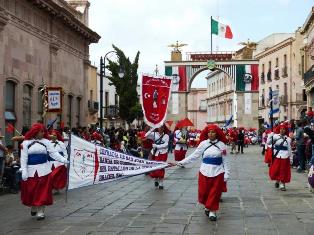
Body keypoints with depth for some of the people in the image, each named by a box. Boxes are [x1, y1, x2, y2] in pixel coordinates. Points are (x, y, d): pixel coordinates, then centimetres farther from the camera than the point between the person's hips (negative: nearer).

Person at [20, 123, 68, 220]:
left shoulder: (46, 142, 5)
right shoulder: (26, 143, 2)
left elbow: (54, 153, -1)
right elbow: (23, 158, 0)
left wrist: (63, 160, -15)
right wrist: (24, 171, -7)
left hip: (44, 170, 0)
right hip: (31, 171, 0)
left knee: (42, 191, -2)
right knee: (30, 191, 7)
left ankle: (41, 212, 6)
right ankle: (33, 208, 32)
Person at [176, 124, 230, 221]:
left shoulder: (221, 145, -2)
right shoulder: (203, 144, -2)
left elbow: (225, 160, 1)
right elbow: (194, 155, 0)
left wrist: (226, 173, -4)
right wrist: (181, 162, -4)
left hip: (218, 172, -1)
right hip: (205, 171, 1)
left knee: (215, 193, 3)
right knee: (204, 191, 6)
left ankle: (212, 211, 16)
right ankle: (207, 206, 32)